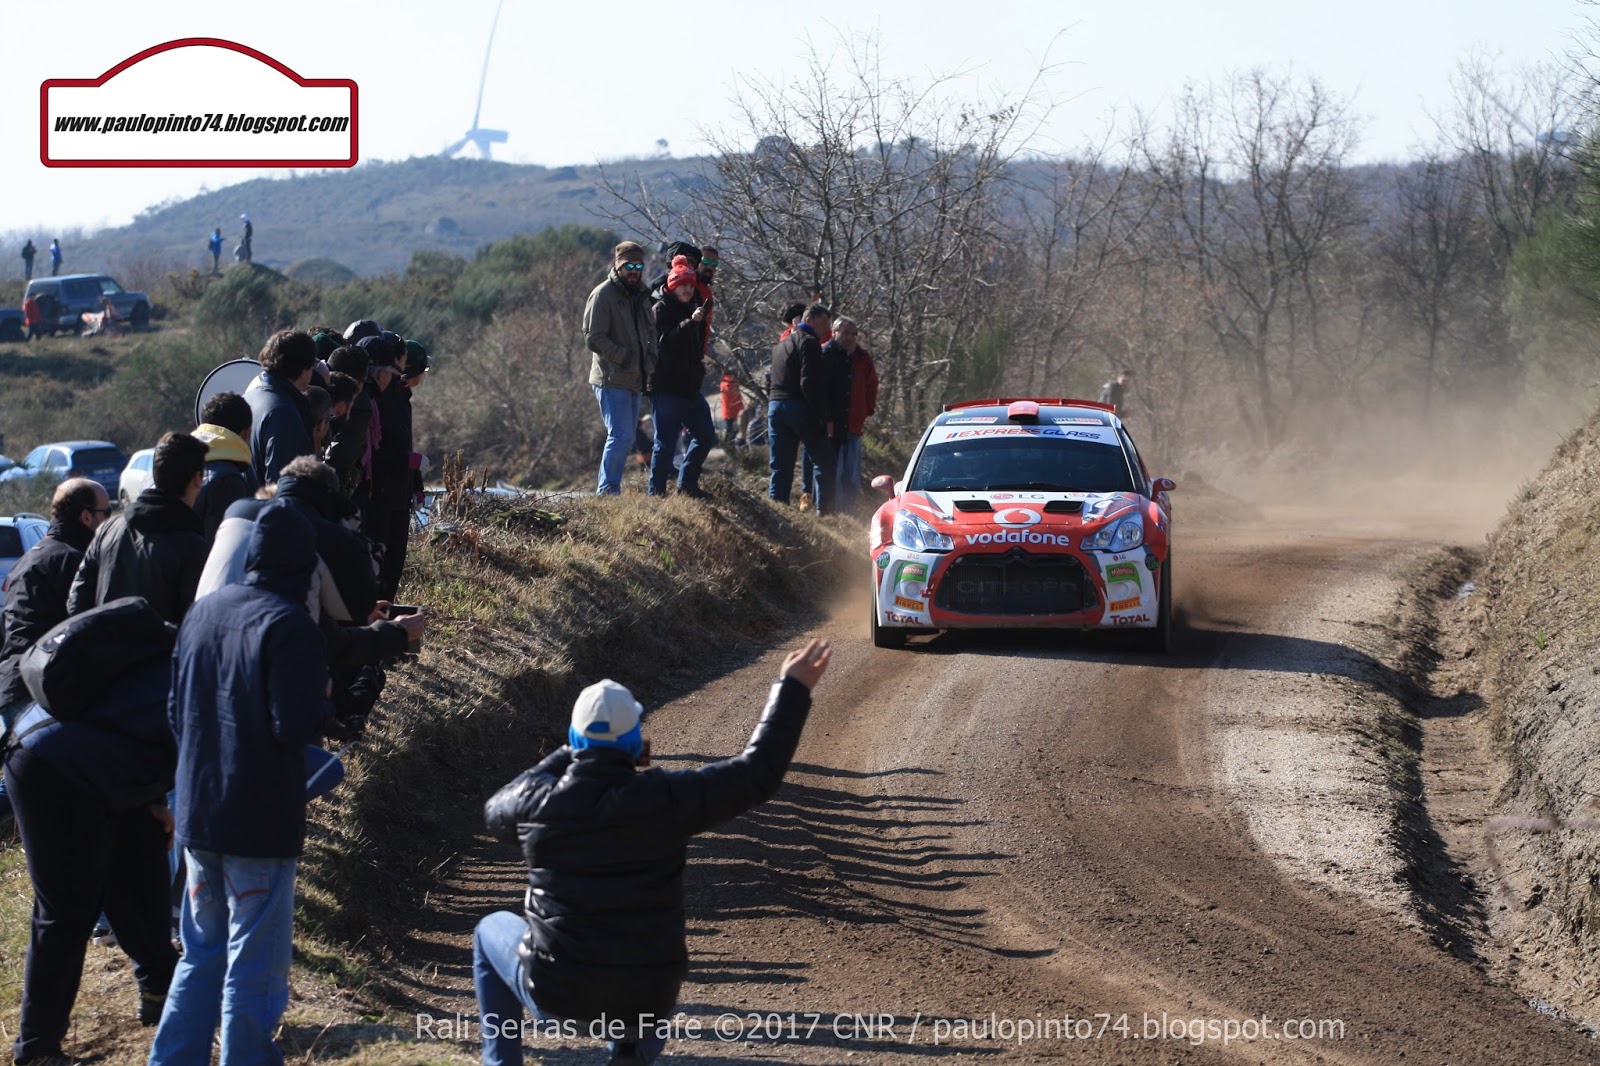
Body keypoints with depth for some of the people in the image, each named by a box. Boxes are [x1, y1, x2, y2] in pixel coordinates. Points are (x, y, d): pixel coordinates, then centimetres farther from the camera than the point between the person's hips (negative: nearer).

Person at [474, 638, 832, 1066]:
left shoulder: (540, 802, -9)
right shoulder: (667, 798, -14)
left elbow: (497, 810, 17)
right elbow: (758, 773, -4)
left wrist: (569, 756, 22)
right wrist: (793, 690, 5)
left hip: (556, 995, 0)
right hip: (644, 999, 0)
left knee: (492, 930, 32)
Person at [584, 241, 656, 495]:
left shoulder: (640, 295, 16)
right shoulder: (603, 294, -9)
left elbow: (650, 331, 27)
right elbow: (593, 338, -15)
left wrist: (651, 356, 6)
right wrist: (625, 357, -19)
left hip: (634, 380, 8)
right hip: (612, 380, -8)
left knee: (625, 438, 10)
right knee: (620, 436, -14)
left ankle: (607, 490, 16)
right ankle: (607, 490, -10)